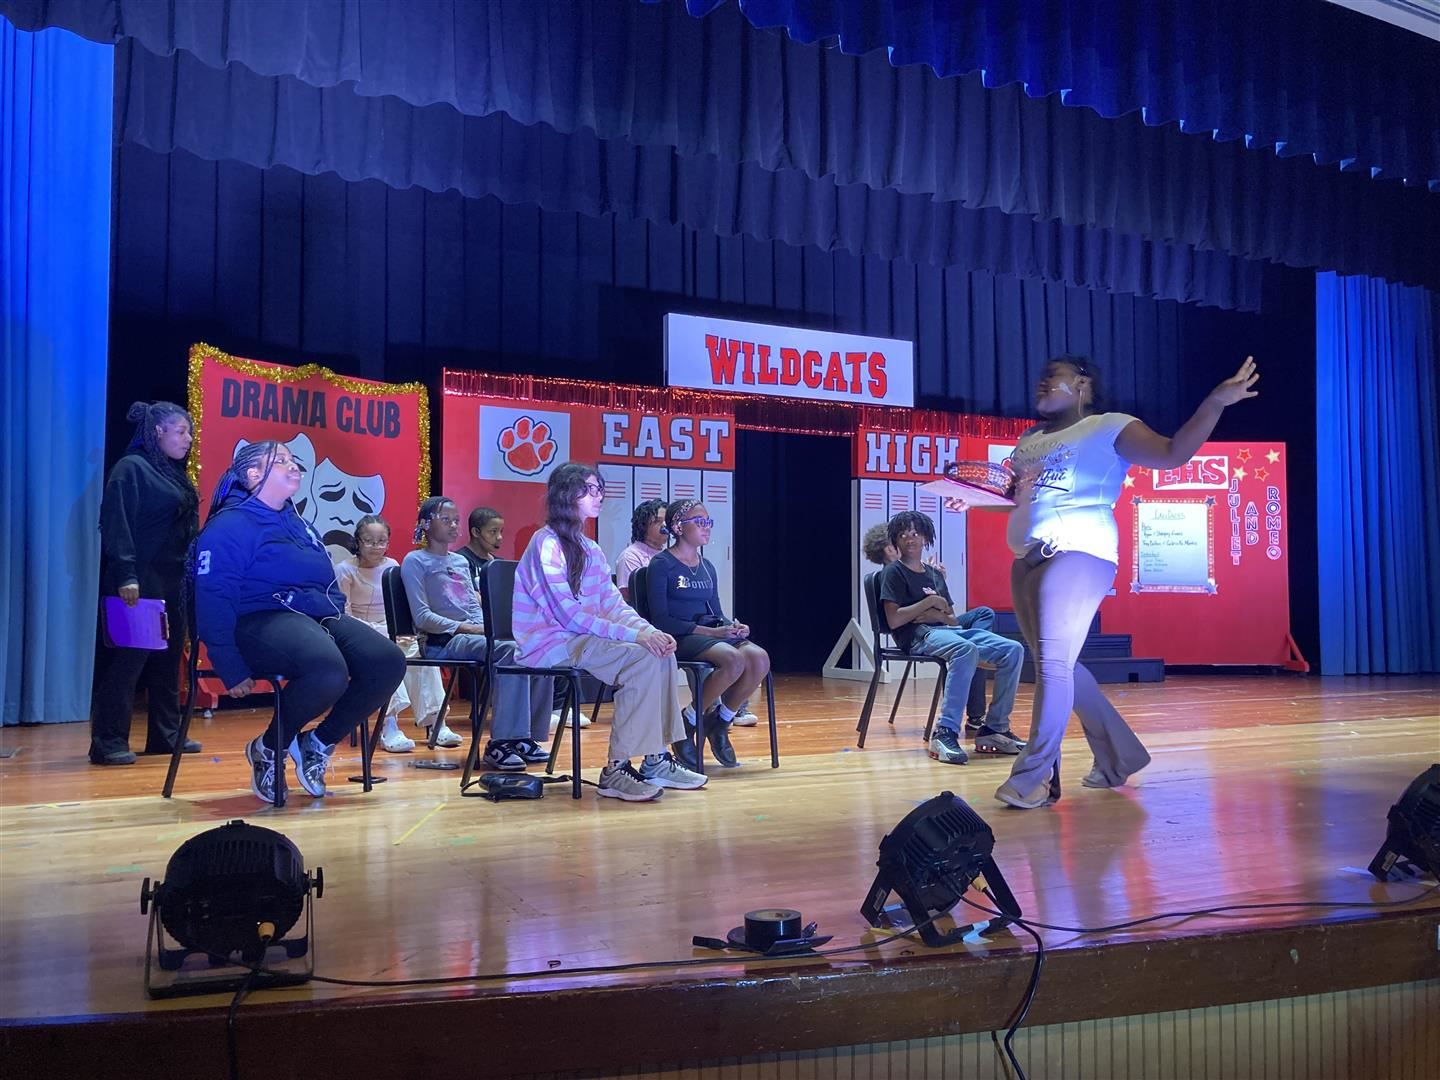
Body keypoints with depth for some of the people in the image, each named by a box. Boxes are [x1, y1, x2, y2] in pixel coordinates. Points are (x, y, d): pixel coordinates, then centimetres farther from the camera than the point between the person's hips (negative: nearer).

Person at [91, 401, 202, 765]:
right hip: (141, 584, -8)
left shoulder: (174, 473, 17)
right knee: (129, 659, -7)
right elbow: (116, 525, -16)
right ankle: (109, 742, -3)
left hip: (174, 583, 9)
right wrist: (126, 575, -23)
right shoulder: (131, 468, -8)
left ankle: (166, 735, 18)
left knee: (168, 660, 11)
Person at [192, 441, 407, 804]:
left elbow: (330, 586, 29)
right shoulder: (230, 526, -4)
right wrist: (233, 672, -16)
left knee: (389, 662, -16)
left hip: (319, 617, 8)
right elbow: (213, 603, -11)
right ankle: (267, 750, -9)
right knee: (329, 669, -36)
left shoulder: (297, 524, 22)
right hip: (261, 621, -8)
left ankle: (319, 743, 0)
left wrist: (339, 628, 14)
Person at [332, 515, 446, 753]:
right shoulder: (344, 570, -5)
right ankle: (390, 726, -39)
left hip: (392, 632, 4)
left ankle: (433, 721, -25)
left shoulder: (392, 566, 10)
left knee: (420, 651, -25)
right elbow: (345, 617, -10)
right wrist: (383, 632, -20)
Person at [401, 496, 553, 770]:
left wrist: (485, 626, -3)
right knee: (510, 650, -32)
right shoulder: (415, 561, 1)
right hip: (441, 642, -7)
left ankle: (525, 736, -11)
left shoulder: (461, 561, 23)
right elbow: (422, 616, -9)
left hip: (472, 635, 7)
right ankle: (500, 742, -29)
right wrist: (466, 627, -17)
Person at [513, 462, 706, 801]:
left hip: (583, 636, 8)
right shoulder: (546, 544, -12)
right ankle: (616, 770, -20)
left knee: (660, 653, -11)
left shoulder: (590, 550, 14)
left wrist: (650, 631, -11)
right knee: (643, 660, -25)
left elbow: (614, 605, 8)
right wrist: (634, 635, -24)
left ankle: (656, 759, -7)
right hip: (551, 643, -8)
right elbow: (567, 614, -20)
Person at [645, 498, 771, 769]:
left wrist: (733, 626, -3)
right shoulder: (662, 564, -3)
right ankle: (688, 724, -12)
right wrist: (710, 632, -17)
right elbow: (661, 620, -10)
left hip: (712, 633, 7)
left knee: (760, 659, -23)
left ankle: (719, 723, -3)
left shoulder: (707, 567, 19)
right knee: (734, 660, -33)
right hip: (680, 638, -7)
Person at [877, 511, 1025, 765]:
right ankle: (945, 733, -43)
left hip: (948, 630, 7)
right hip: (919, 636, -7)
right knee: (966, 649, -40)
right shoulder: (893, 572, 6)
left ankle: (994, 728, -12)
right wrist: (929, 602, -4)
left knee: (1013, 650, -14)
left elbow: (953, 619, 18)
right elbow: (893, 620, -8)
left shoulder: (935, 574, 26)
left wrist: (935, 614, -4)